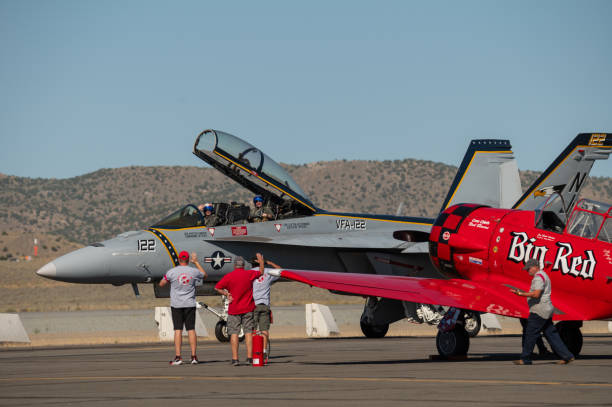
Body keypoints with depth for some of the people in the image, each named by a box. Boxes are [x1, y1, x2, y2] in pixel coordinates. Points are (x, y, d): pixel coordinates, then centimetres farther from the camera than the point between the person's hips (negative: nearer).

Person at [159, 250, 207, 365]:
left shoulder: (172, 272, -6)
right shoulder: (194, 272, 0)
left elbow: (161, 284, 6)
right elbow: (204, 275, 23)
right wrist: (196, 262, 29)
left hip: (176, 304, -1)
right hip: (190, 304, 1)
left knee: (178, 330, -2)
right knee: (191, 329, 3)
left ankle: (178, 357, -8)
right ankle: (194, 357, 0)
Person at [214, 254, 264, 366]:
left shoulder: (228, 276, -7)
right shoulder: (249, 274, -2)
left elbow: (217, 288, -5)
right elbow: (261, 272, 17)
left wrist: (226, 294, 1)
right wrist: (261, 261, 29)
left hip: (234, 309, -2)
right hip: (248, 309, 2)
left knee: (234, 333, 0)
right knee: (248, 332, 5)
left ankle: (235, 358, -5)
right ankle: (249, 357, 1)